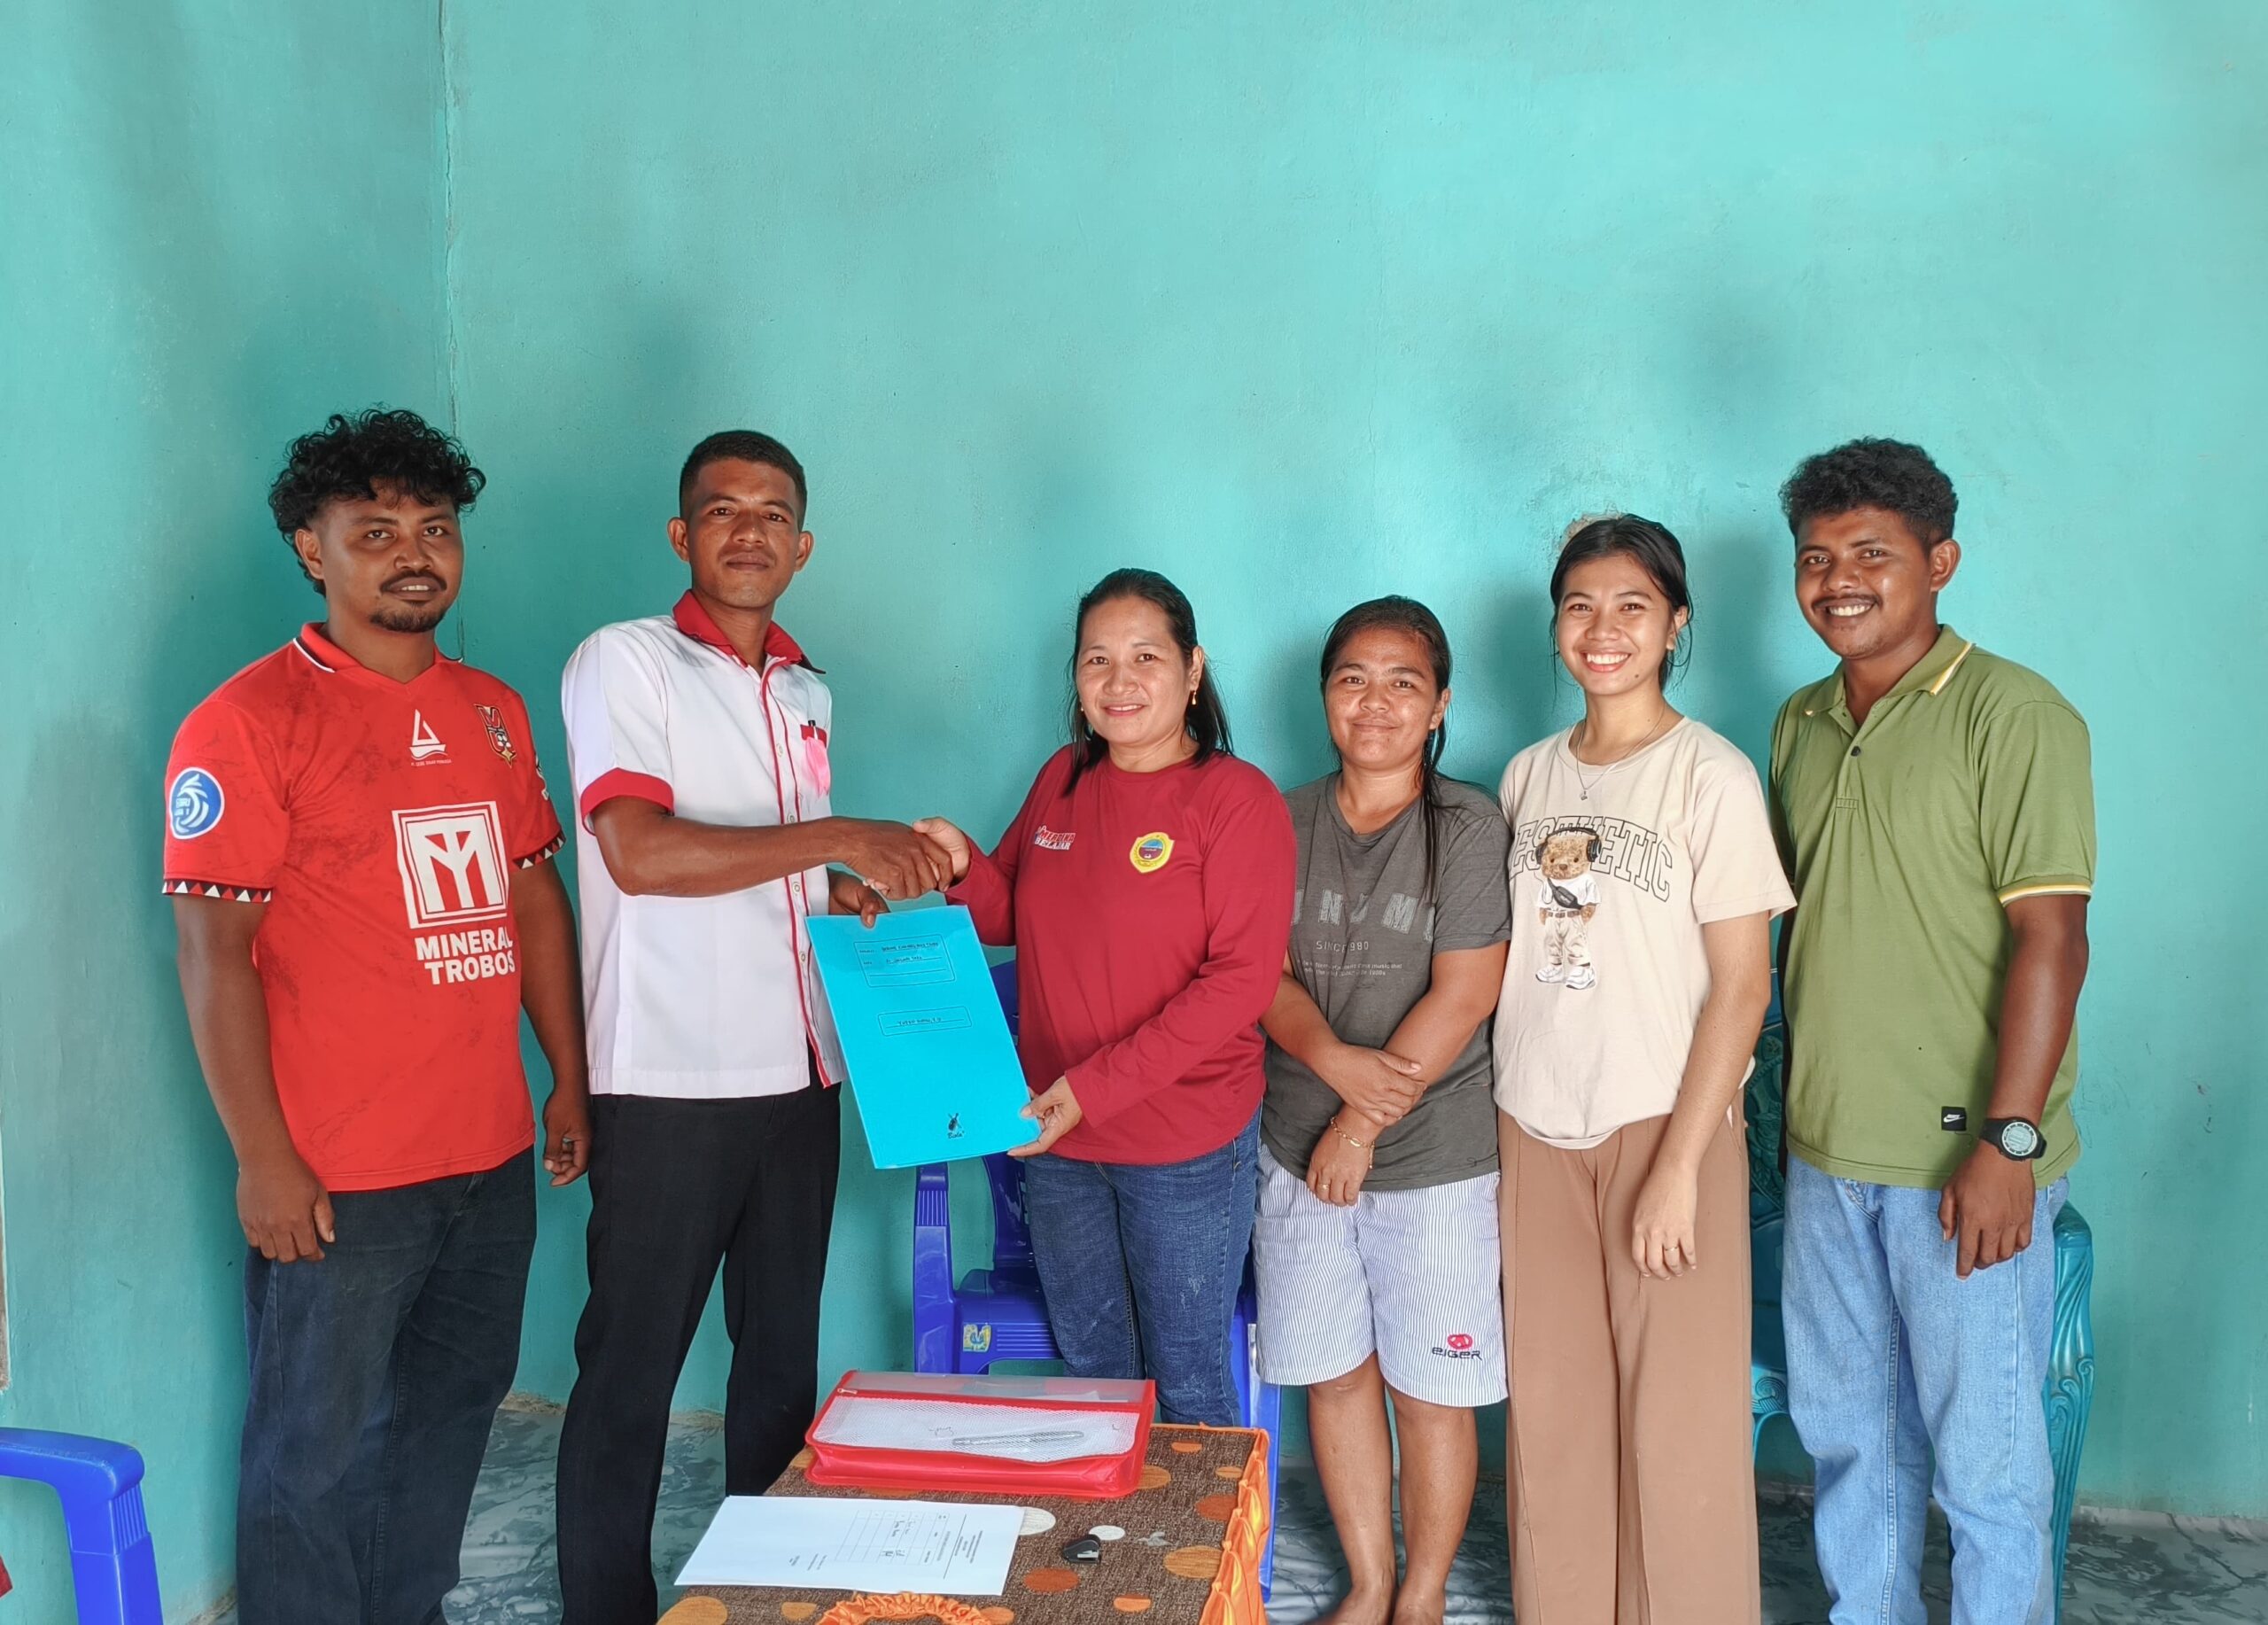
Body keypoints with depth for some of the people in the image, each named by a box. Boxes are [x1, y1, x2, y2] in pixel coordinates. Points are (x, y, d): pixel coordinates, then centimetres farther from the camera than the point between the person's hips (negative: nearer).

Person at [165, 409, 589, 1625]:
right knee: (313, 1454, 6)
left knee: (449, 1420, 18)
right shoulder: (251, 721, -10)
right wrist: (263, 1159, -14)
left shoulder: (493, 711, 11)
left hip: (492, 1160, 7)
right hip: (335, 1181, -6)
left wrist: (569, 1077, 13)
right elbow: (213, 951, -12)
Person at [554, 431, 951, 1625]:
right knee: (631, 1369, 4)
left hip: (796, 1075, 6)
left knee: (783, 1354, 15)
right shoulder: (626, 662, -6)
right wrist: (835, 837, -19)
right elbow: (641, 854, -19)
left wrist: (863, 899, 5)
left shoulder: (806, 692, 15)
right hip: (668, 1082, -6)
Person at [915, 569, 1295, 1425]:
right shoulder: (1063, 779, 6)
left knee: (1186, 1382, 10)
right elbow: (1012, 920, 15)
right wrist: (964, 868, -8)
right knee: (1089, 1369, 21)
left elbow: (1242, 979, -19)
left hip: (1188, 1148, -5)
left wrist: (1099, 1084, -24)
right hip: (1057, 1136, 6)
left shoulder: (1237, 796, -13)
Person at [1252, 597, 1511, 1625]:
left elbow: (1463, 996, -12)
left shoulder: (1467, 828, -7)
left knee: (1427, 1387, 6)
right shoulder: (1284, 823, 4)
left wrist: (1364, 1124, -12)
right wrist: (1336, 1059, -19)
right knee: (1332, 1373, 13)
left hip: (1434, 1158, -3)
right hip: (1298, 1149, 4)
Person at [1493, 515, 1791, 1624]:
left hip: (1663, 1128, -4)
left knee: (1673, 1416, 3)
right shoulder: (1529, 775, 7)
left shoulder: (1711, 775, -7)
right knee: (1552, 1408, 11)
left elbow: (1742, 988, -10)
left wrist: (1679, 1166, -14)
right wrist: (1488, 1126, 6)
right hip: (1536, 1128, 4)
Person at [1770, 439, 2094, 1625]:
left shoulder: (2013, 716, -11)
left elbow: (2050, 936, -16)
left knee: (1984, 1455, 5)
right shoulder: (1800, 724, 10)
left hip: (1962, 1160, -6)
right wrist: (1796, 1098, 15)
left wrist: (2011, 1140, -21)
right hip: (1825, 1150, 7)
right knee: (1847, 1430, 18)